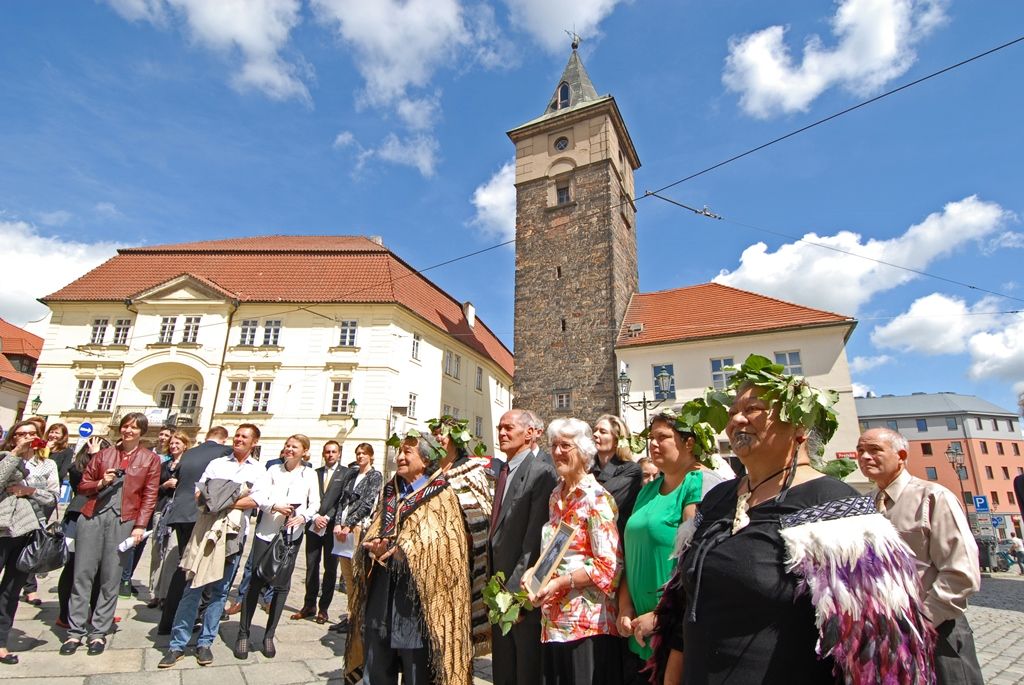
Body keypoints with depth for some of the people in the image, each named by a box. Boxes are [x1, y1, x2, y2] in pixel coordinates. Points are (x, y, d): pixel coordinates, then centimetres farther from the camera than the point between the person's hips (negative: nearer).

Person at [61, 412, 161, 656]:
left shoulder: (150, 459, 6)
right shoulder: (103, 454, 14)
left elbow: (150, 496, 2)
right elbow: (83, 485, 16)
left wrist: (140, 526, -6)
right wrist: (101, 483, -6)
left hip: (123, 521, -2)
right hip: (93, 516, 2)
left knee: (110, 579, 1)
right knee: (82, 574, 3)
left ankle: (99, 632, 12)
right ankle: (75, 631, 15)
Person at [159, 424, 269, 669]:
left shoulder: (259, 471, 6)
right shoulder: (217, 463, 12)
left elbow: (257, 500, -9)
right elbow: (198, 493, 5)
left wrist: (225, 503, -11)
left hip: (233, 532, -1)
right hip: (205, 527, 1)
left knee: (220, 590, 7)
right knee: (193, 587, 2)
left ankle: (205, 643, 19)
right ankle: (178, 644, 13)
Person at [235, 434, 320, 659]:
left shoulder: (309, 474, 2)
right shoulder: (274, 470, 4)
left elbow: (315, 503, 2)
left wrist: (303, 517, -15)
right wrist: (275, 506, -18)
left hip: (292, 535, 0)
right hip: (266, 532, 0)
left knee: (282, 584, 6)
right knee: (255, 581, 1)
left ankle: (269, 635, 21)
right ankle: (243, 634, 18)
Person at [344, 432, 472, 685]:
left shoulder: (441, 496, -6)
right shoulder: (390, 492, 12)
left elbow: (443, 545, -12)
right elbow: (372, 533, 12)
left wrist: (403, 551, -21)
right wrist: (375, 549, -10)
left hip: (417, 593, -5)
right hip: (382, 591, 5)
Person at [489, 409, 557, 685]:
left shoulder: (541, 473, -17)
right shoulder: (501, 470, 9)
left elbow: (534, 539, -21)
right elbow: (498, 529, 11)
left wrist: (515, 588, -19)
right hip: (500, 582, 7)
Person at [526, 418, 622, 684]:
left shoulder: (596, 498, -13)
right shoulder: (556, 496, 10)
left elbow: (609, 564, -17)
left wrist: (560, 582, -20)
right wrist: (536, 571, 3)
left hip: (585, 621, -7)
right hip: (552, 619, 7)